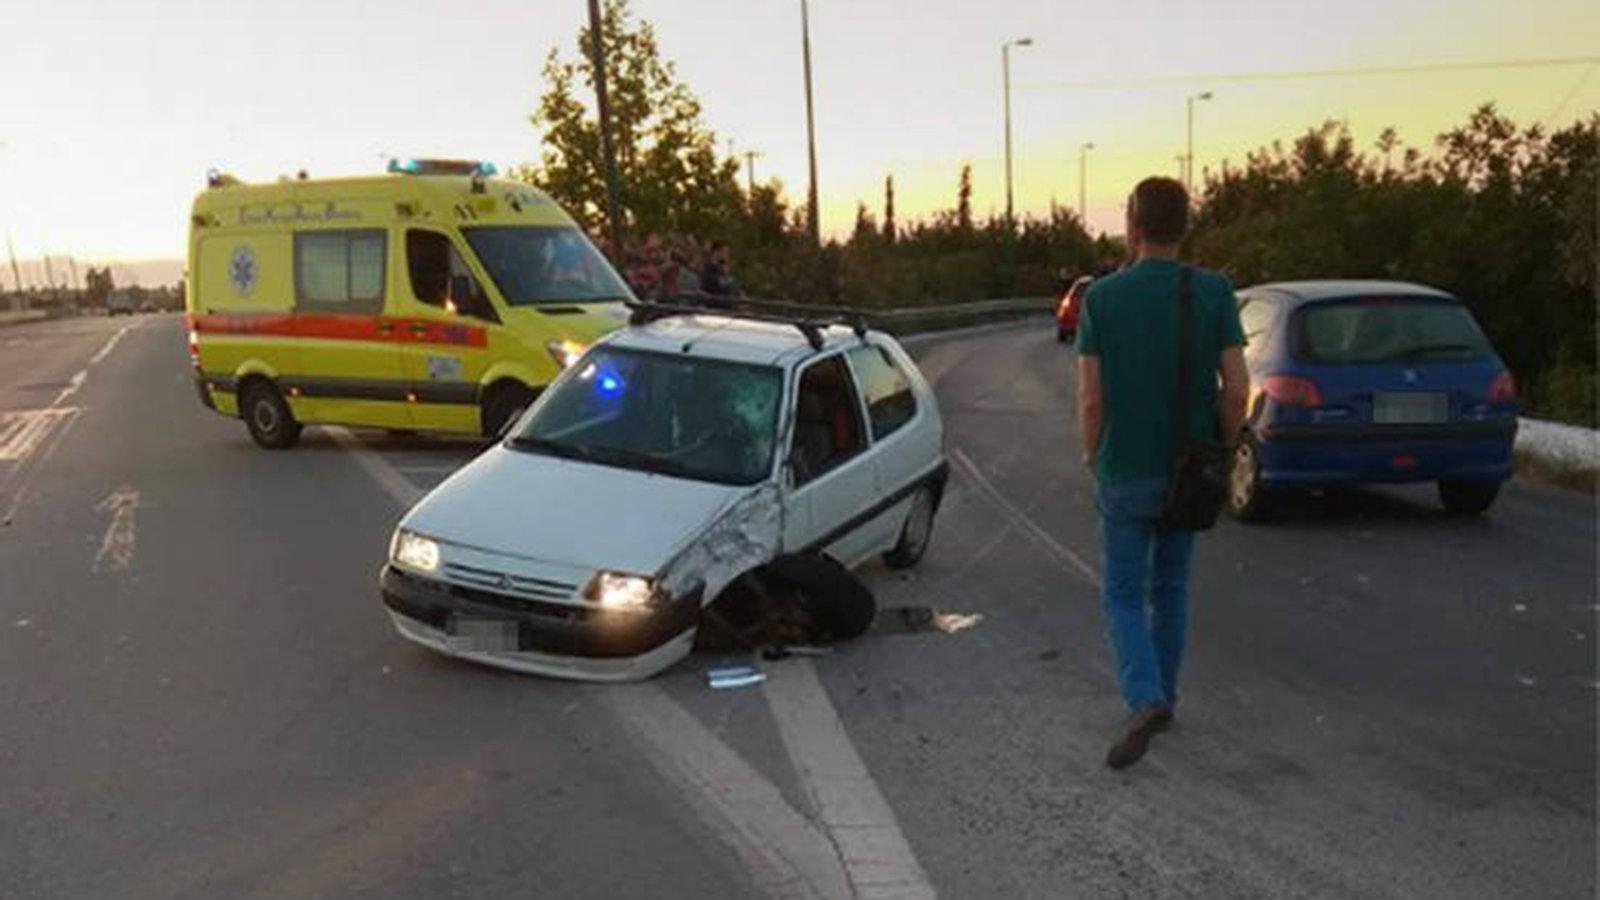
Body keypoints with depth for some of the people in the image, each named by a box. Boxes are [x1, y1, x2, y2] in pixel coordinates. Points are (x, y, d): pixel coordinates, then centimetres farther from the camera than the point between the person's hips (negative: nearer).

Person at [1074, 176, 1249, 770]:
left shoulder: (1102, 297, -11)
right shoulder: (1214, 292, -6)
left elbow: (1090, 398, -12)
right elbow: (1236, 388, -10)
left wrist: (1092, 458, 6)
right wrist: (1221, 450, 7)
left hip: (1124, 476, -2)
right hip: (1187, 472, 3)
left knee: (1124, 594, 9)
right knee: (1170, 588, 20)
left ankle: (1144, 701, -12)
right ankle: (1161, 696, 30)